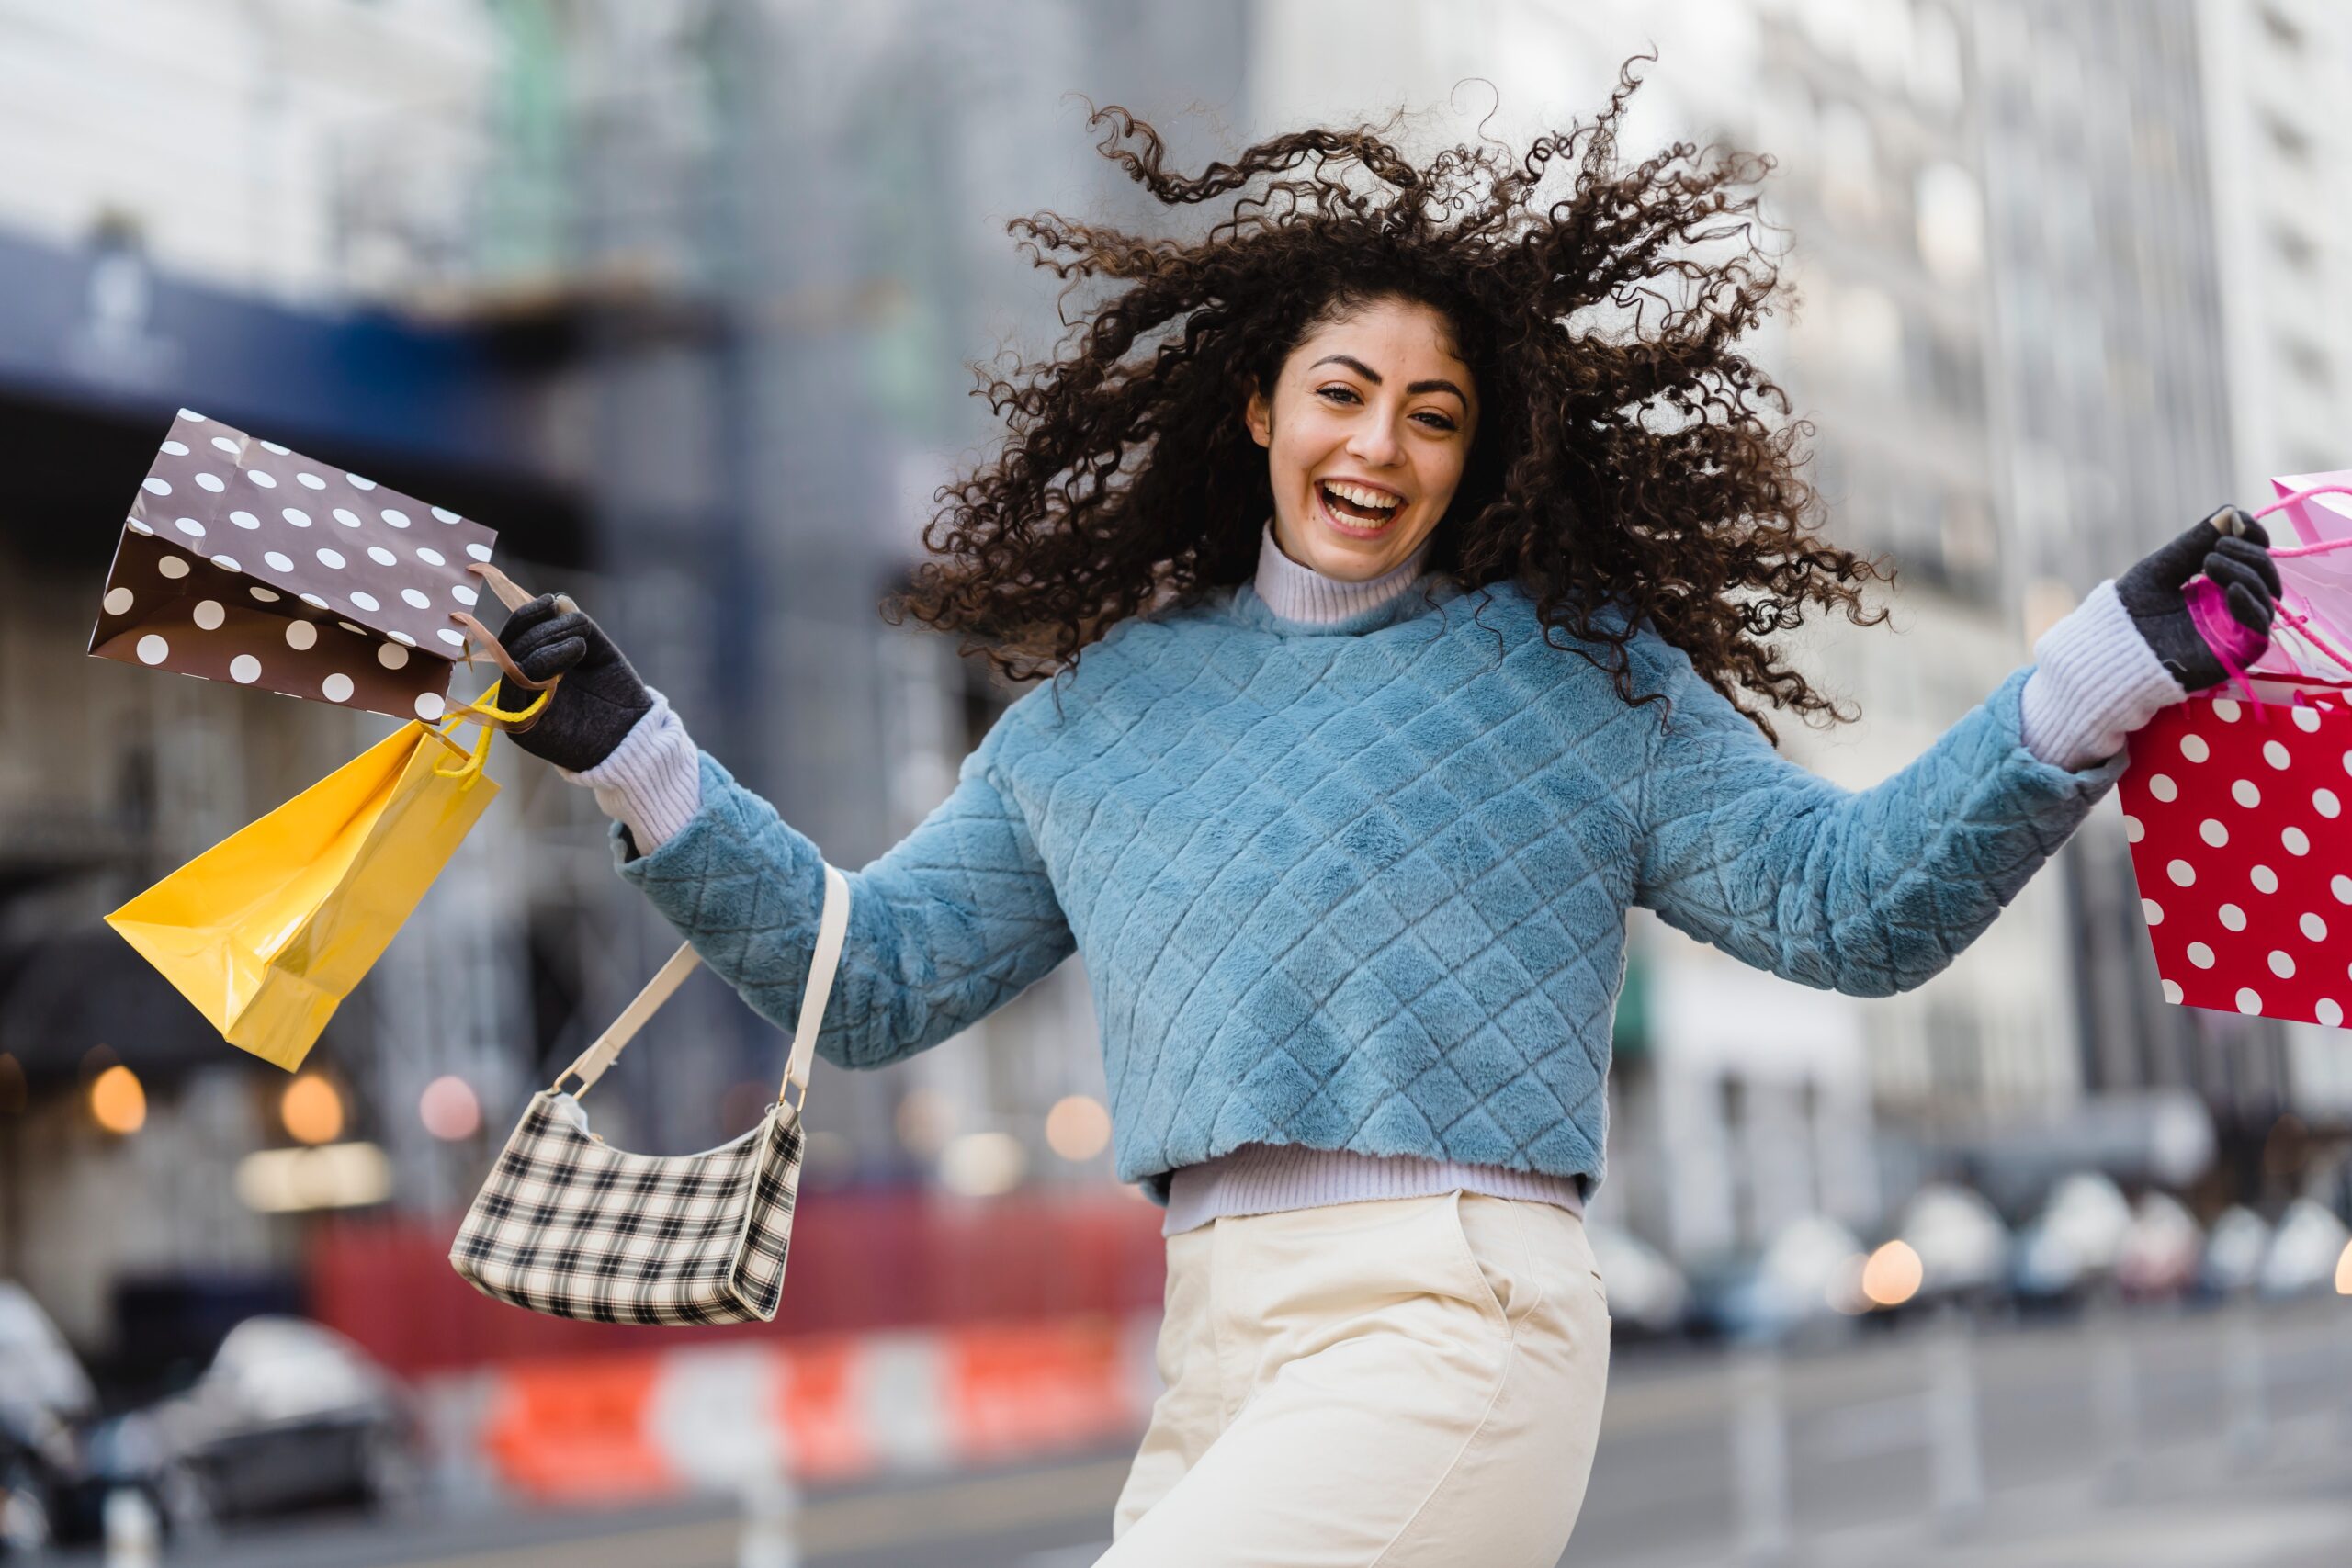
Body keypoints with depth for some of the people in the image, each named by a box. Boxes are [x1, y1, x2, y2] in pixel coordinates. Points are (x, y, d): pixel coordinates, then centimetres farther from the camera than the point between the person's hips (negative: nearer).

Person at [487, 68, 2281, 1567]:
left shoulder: (1584, 673, 6)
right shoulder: (1097, 707, 16)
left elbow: (1851, 905, 2)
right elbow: (868, 974, 19)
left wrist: (2115, 665, -7)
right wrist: (638, 759, 12)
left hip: (1454, 1319, -6)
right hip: (1217, 1346, 6)